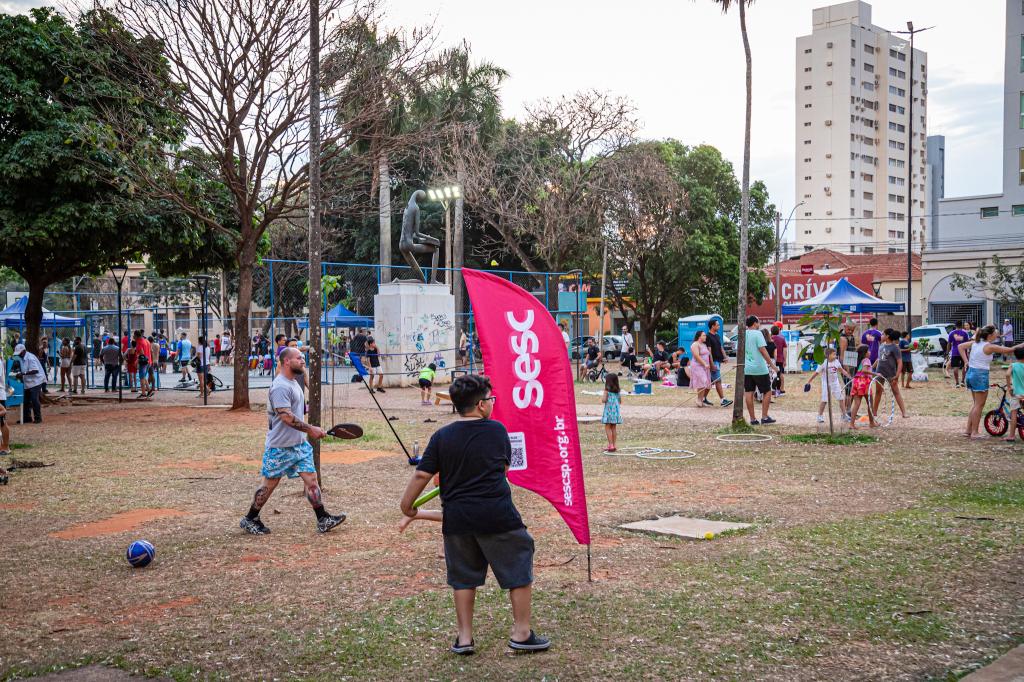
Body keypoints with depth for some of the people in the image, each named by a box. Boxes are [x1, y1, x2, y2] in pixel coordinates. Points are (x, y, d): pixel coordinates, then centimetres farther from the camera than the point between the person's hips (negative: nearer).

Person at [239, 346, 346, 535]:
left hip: (299, 443, 9)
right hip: (280, 446, -9)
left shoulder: (293, 383, 12)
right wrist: (310, 429, -25)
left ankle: (323, 520, 2)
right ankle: (249, 520, 19)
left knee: (311, 478, 1)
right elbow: (286, 416, -27)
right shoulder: (280, 387, -20)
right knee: (270, 484, 4)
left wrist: (308, 431, 20)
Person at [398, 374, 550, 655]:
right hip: (497, 515, -3)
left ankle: (464, 638, 19)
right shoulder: (497, 430, -2)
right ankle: (521, 633, 14)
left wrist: (406, 505, 11)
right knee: (519, 570, 12)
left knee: (463, 577, 17)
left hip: (457, 518, 3)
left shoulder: (441, 437, 0)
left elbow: (422, 475, -2)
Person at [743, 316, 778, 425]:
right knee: (767, 392, 7)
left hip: (746, 369, 6)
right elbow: (763, 350, -17)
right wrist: (771, 364, -13)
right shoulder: (757, 334, -11)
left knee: (748, 393, 5)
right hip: (759, 369, -6)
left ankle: (753, 419, 7)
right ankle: (764, 417, 5)